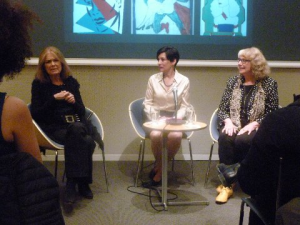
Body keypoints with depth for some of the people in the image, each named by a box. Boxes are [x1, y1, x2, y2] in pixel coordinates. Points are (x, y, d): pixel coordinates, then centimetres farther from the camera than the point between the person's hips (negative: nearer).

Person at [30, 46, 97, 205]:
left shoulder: (71, 81, 14)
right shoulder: (39, 84, 4)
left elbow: (82, 111, 14)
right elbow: (36, 114, -4)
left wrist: (73, 101, -8)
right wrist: (54, 99, -13)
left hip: (76, 126, 4)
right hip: (54, 128, -3)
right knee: (85, 141, -32)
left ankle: (72, 183, -21)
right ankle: (82, 182, -19)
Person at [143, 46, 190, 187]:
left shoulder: (184, 81, 2)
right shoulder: (153, 79, 4)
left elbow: (184, 106, 2)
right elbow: (147, 104, 5)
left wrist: (175, 120, -15)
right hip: (156, 118, 1)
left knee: (176, 136, -34)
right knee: (156, 135, -34)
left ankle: (159, 169, -10)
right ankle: (160, 166, -4)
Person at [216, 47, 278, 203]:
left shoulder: (269, 84, 1)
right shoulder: (233, 82, 11)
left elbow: (272, 113, -3)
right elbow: (222, 108, 10)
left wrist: (253, 124, -17)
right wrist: (228, 121, -11)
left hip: (255, 129, -2)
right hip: (234, 126, 3)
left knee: (241, 140, -34)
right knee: (225, 138, -31)